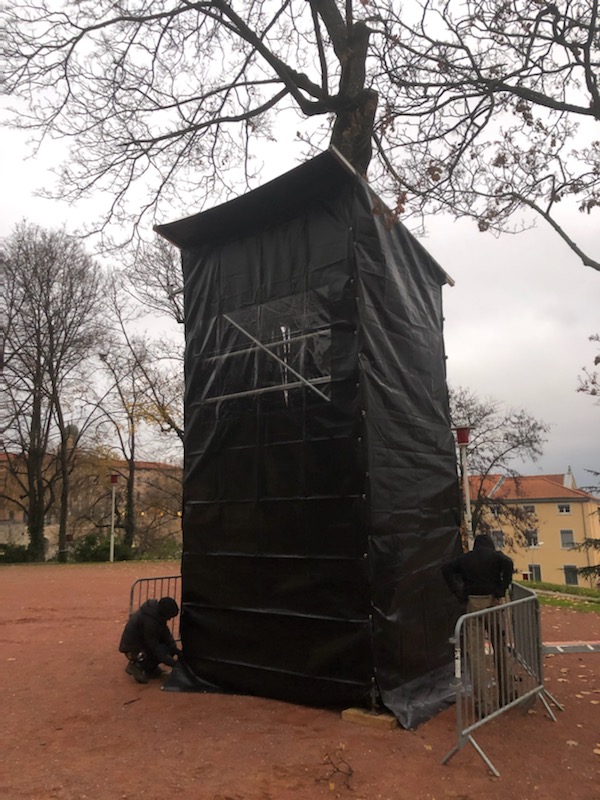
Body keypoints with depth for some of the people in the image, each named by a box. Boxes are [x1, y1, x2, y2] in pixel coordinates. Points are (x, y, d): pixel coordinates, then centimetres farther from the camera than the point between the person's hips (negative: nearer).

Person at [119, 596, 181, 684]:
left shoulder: (156, 610, -8)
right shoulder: (148, 620, -32)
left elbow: (165, 633, 1)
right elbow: (154, 646, -27)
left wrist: (175, 649, -10)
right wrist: (173, 663, -24)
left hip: (142, 642, 8)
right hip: (133, 649, -8)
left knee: (170, 647, -6)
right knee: (165, 651, -21)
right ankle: (137, 665, -7)